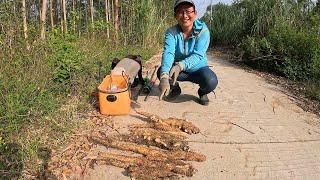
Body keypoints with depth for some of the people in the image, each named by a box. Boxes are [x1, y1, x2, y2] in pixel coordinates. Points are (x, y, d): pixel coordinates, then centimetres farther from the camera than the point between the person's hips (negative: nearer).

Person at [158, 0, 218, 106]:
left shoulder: (203, 31, -19)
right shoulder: (171, 32, -16)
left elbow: (198, 55, -29)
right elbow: (168, 53, -32)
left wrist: (180, 66, -48)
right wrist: (164, 77, -50)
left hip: (198, 69, -1)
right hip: (178, 69, 2)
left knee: (211, 81, -32)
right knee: (161, 72, -26)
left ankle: (202, 92, 7)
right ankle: (174, 88, 8)